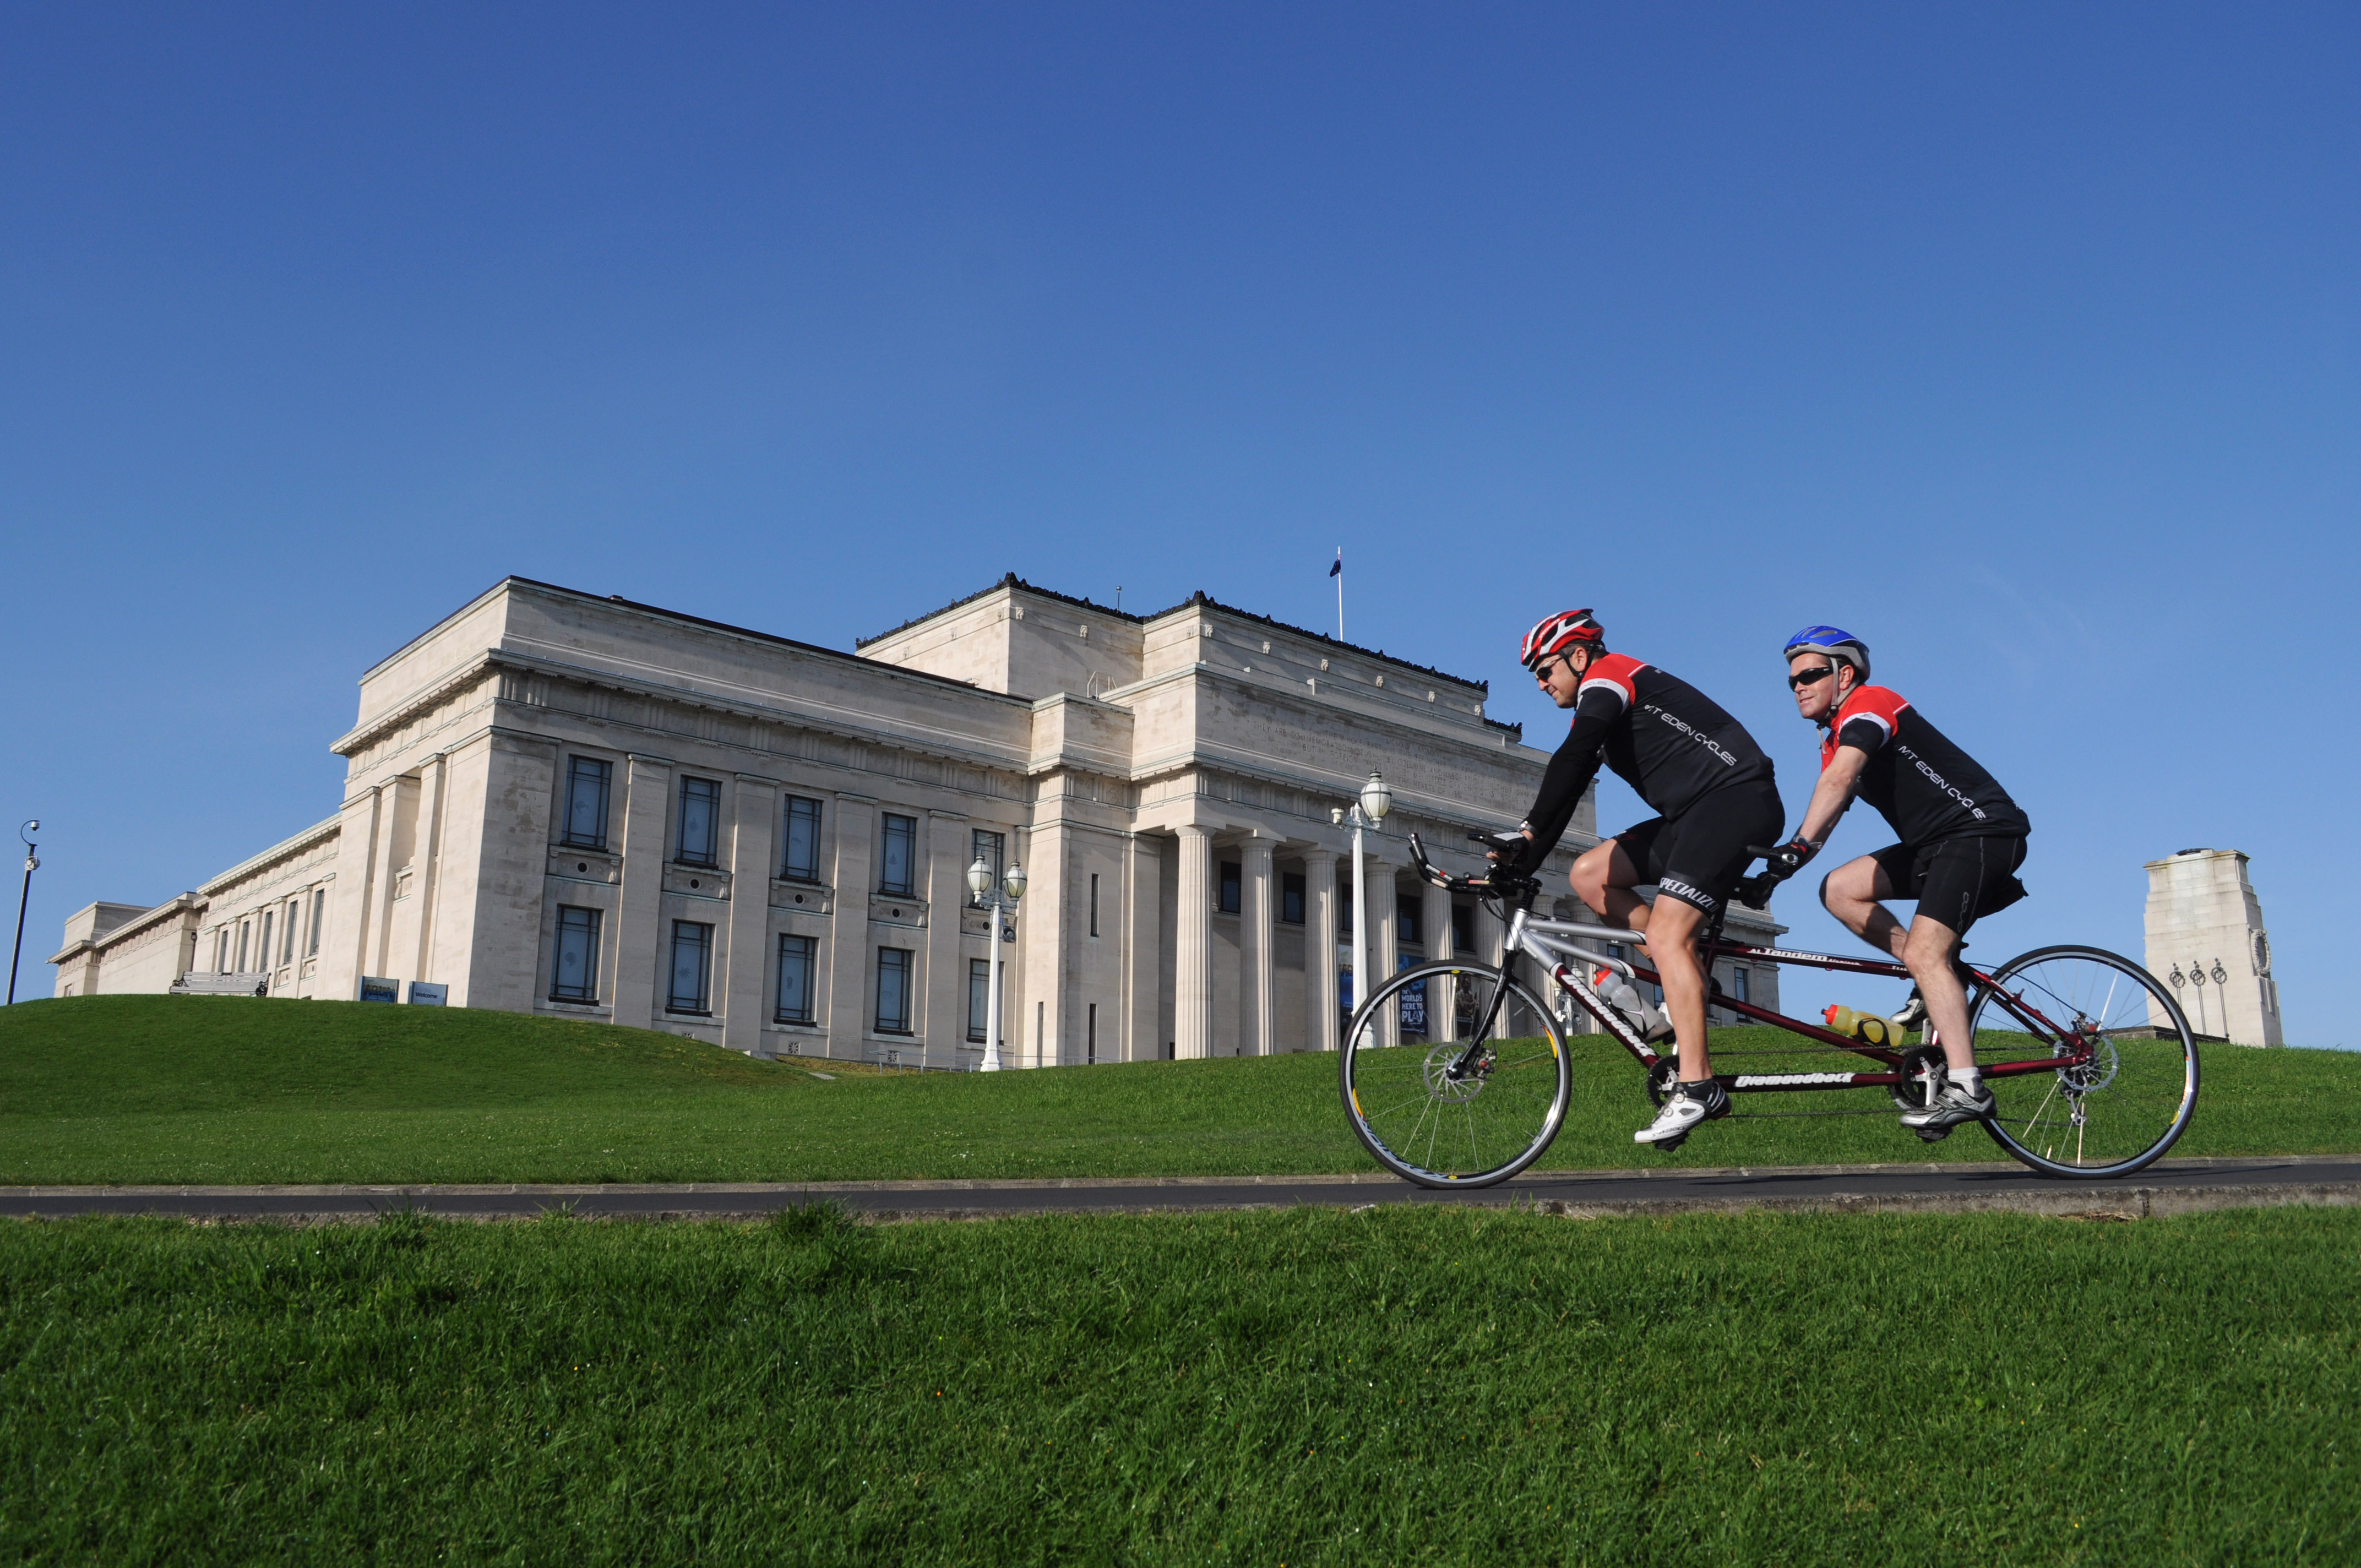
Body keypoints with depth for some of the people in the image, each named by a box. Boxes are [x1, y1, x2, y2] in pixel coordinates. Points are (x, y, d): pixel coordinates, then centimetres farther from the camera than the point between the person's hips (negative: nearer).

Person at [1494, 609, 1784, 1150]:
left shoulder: (1609, 674, -6)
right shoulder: (1598, 711, 23)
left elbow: (1571, 761, -22)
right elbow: (1568, 786, 19)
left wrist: (1529, 834, -25)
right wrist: (1522, 861, 9)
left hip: (1737, 796, -10)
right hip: (1694, 814, 10)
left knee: (1666, 935, -20)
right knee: (1590, 874, 4)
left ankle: (1697, 1087, -24)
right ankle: (1691, 981, 4)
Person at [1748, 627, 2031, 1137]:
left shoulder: (1868, 704, -11)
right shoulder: (1837, 742, 18)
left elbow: (1839, 780, -29)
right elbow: (1825, 817, 10)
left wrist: (1797, 846, -39)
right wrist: (1775, 870, -3)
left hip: (1983, 831, -9)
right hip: (1934, 845, 9)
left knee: (1924, 955, -21)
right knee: (1839, 889, -2)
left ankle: (1965, 1088, -23)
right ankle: (1941, 978, 4)